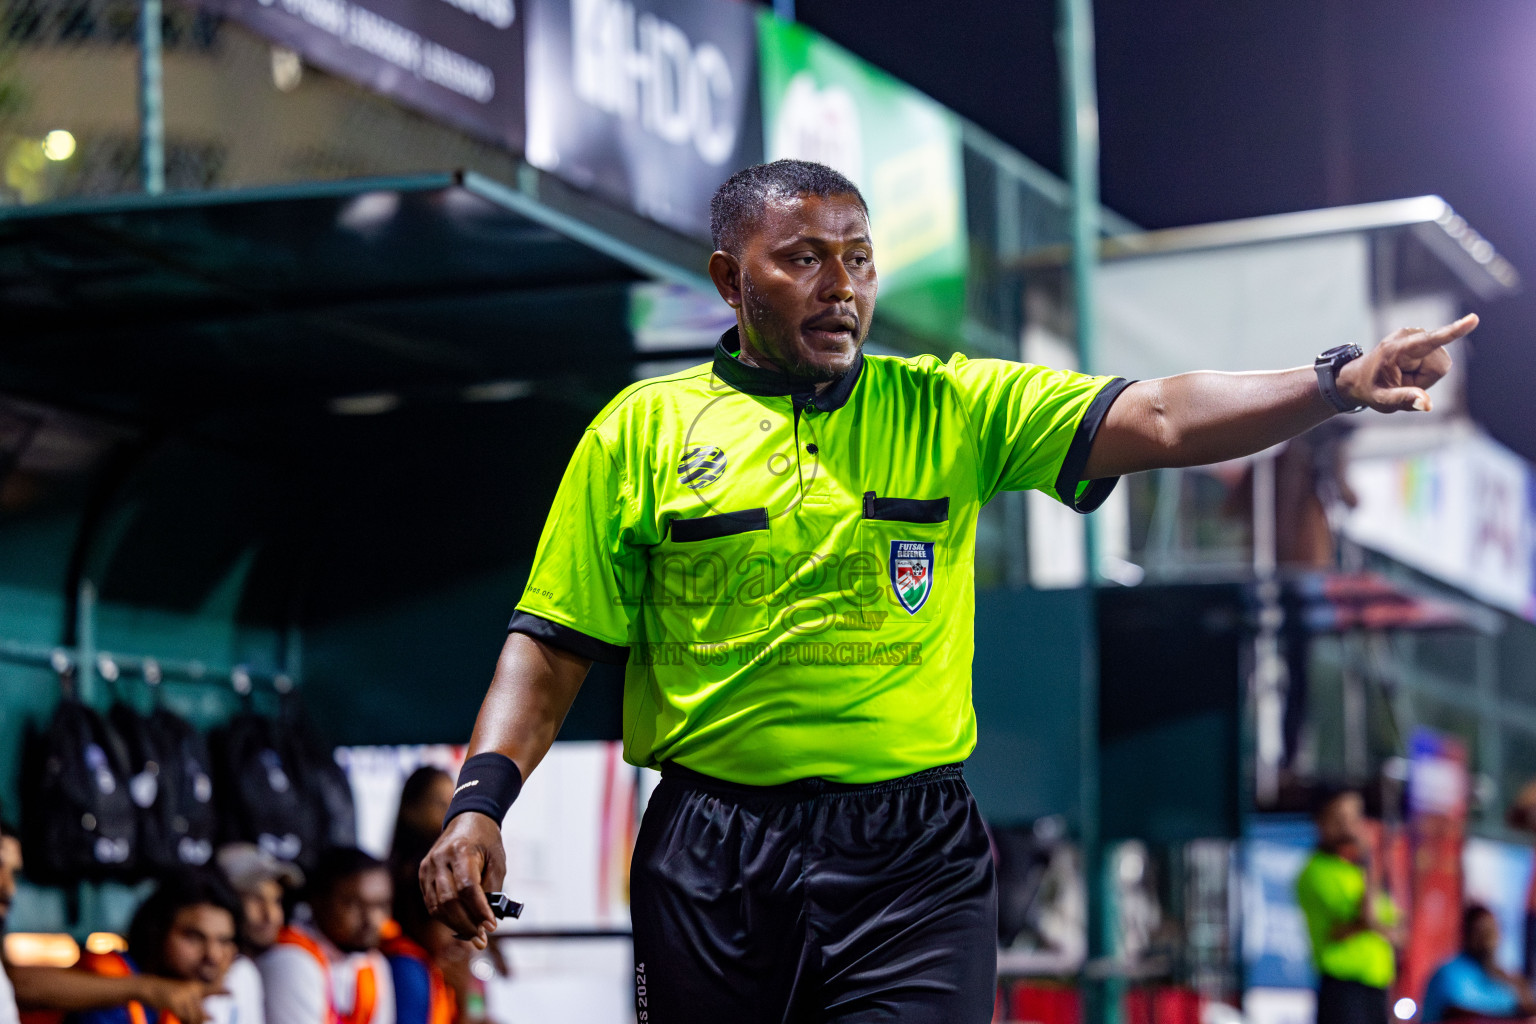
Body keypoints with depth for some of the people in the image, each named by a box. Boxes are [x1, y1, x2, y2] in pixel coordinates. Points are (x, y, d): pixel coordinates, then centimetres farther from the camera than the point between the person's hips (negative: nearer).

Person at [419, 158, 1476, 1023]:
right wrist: (481, 800, -9)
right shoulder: (643, 429, 4)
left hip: (915, 861, 0)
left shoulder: (953, 408, 6)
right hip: (712, 862, 0)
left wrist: (1334, 383, -19)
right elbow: (557, 640, 5)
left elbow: (1154, 419, -5)